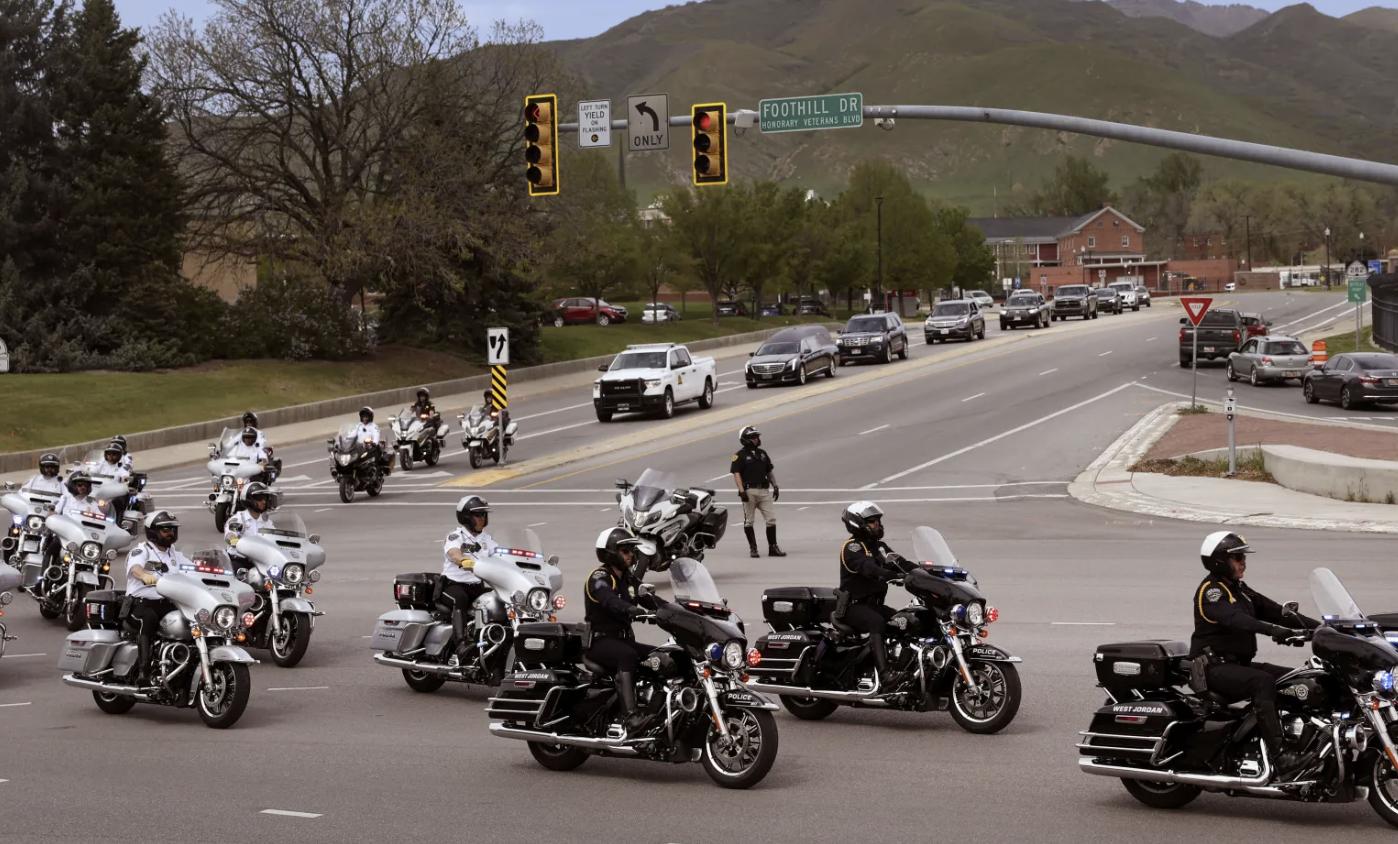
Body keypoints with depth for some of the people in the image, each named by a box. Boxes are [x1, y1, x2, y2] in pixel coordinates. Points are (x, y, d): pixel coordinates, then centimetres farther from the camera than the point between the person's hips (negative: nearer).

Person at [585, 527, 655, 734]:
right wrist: (639, 612, -48)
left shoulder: (628, 578, 17)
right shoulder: (599, 578, -11)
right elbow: (612, 603, -30)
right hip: (600, 641, -8)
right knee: (627, 655, -37)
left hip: (623, 639, 8)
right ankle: (630, 716, -50)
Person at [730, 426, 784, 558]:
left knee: (771, 519, 0)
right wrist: (741, 490, -18)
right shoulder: (740, 455, -2)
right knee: (748, 521, 2)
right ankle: (753, 548, 10)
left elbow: (769, 471, 22)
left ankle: (773, 548, 6)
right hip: (749, 491, -5)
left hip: (764, 491, 5)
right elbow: (736, 474, -9)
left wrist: (775, 486, 13)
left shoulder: (762, 453, 16)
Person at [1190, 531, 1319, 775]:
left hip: (1241, 663, 9)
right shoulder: (1210, 590, -10)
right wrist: (1272, 629, -44)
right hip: (1215, 666, -9)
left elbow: (1274, 610, 13)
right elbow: (1232, 618, -30)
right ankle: (1279, 755, -40)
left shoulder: (1240, 590, 18)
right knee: (1263, 682, -32)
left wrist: (1318, 627, 2)